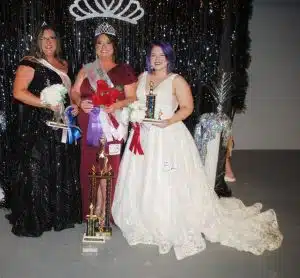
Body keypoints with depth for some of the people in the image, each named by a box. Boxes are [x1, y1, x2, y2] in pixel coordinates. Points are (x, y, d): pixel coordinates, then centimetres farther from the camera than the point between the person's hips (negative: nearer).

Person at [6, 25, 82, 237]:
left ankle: (60, 215, 22)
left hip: (61, 127, 7)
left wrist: (74, 106, 10)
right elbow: (19, 92, -15)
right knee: (37, 172, -3)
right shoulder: (30, 63, -4)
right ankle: (31, 221, 9)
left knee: (61, 171, 9)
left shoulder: (63, 65, 17)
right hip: (38, 128, -6)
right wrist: (48, 104, -20)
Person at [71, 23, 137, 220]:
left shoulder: (124, 70, 4)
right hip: (90, 126, 3)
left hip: (112, 126, -3)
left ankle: (105, 210, 11)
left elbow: (132, 98, -1)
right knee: (91, 166, 3)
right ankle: (95, 210, 17)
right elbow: (74, 91, 12)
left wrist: (116, 105, -19)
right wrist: (80, 102, -11)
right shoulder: (86, 69, 14)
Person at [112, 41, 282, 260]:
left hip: (168, 137, -5)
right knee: (142, 181, 9)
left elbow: (187, 107, -8)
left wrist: (169, 121, -21)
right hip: (144, 136, 6)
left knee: (169, 183, -7)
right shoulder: (143, 77, 12)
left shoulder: (176, 80, -3)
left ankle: (174, 228, 7)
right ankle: (146, 223, 26)